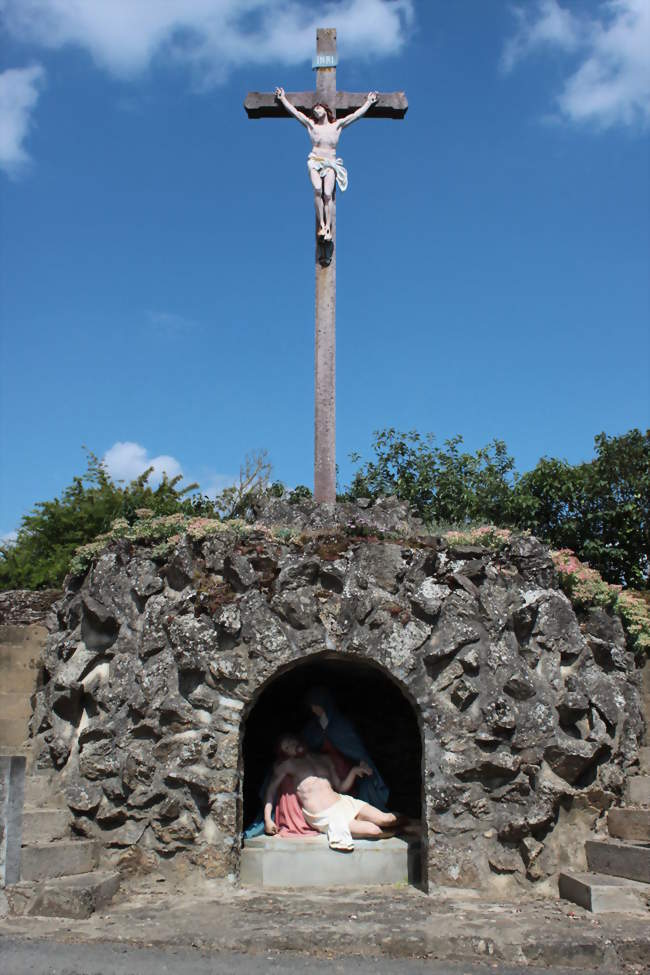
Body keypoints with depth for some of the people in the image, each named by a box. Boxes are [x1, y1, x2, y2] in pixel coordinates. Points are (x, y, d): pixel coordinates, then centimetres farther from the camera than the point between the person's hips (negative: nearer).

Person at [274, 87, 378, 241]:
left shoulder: (337, 125, 11)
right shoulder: (311, 125, 11)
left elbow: (357, 114, 15)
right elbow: (293, 111, 15)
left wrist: (369, 101, 19)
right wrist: (283, 98, 20)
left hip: (331, 164, 1)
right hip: (314, 161, -1)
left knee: (328, 194, -17)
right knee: (318, 189, -26)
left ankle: (328, 228, -19)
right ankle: (321, 224, -24)